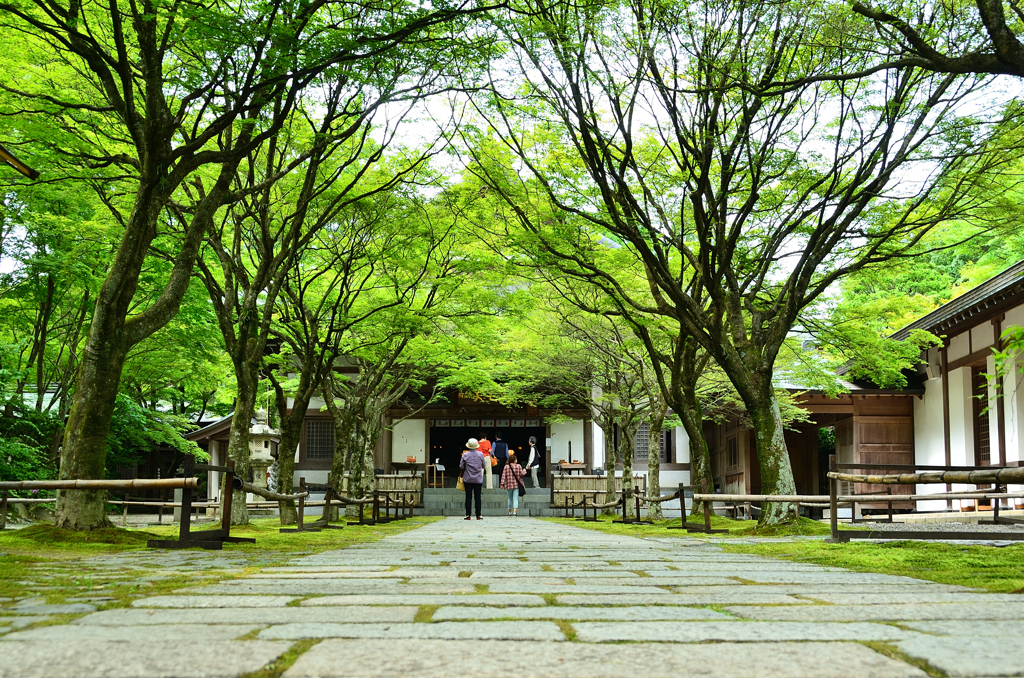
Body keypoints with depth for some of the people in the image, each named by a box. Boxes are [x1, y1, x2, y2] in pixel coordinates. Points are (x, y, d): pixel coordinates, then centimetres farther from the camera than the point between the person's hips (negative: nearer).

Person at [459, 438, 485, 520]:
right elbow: (483, 466, 9)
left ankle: (467, 515, 3)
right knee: (477, 497, 4)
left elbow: (461, 467, -1)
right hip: (478, 479, 1)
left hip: (468, 479, -1)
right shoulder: (480, 454, -2)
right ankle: (478, 515, 3)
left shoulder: (465, 455, -5)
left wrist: (460, 476, 15)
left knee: (468, 497, 3)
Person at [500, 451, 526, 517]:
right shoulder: (518, 466, -3)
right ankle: (514, 511, -17)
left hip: (509, 485, 2)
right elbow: (521, 474, -1)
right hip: (517, 484, -2)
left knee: (510, 498, 15)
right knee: (515, 498, -3)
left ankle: (510, 512, 22)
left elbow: (503, 476, -4)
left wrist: (502, 484, -4)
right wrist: (524, 471, 19)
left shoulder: (506, 467, 0)